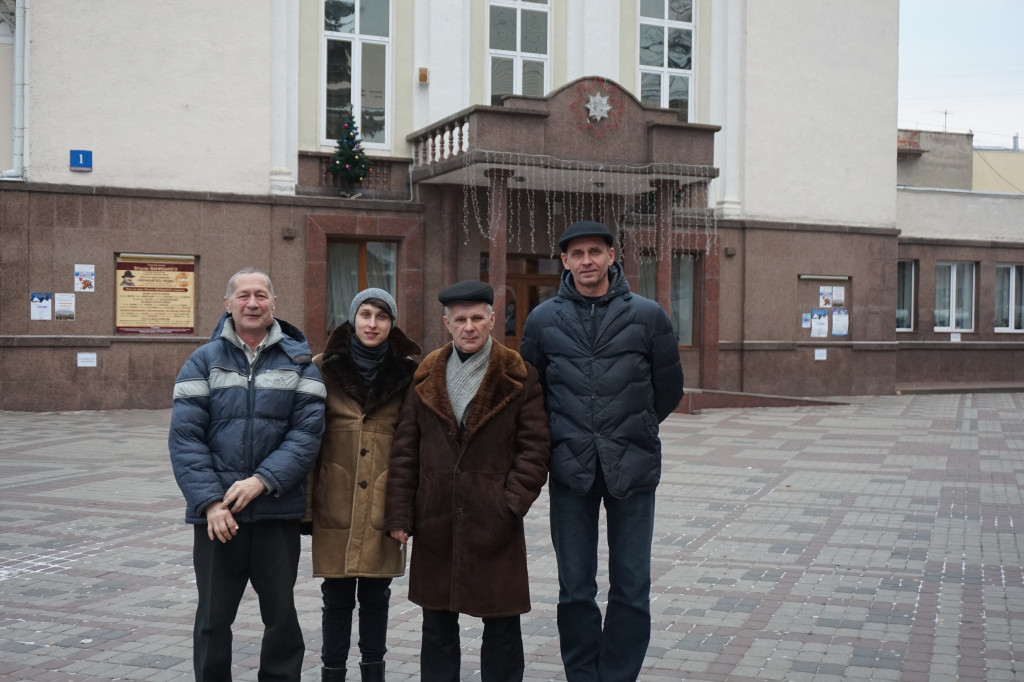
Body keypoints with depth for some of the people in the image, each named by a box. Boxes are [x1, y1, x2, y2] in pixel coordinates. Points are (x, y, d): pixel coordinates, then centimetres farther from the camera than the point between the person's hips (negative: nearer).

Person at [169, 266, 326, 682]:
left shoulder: (298, 360, 4)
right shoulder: (205, 361, 3)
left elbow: (307, 432, -5)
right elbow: (184, 437, -4)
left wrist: (261, 481, -16)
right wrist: (210, 501, -14)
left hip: (278, 510, 0)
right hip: (217, 515, 0)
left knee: (281, 614, 10)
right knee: (213, 617, 9)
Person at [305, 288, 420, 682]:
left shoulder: (407, 373, 3)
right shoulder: (325, 369, 2)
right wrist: (304, 503, -2)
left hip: (383, 505, 1)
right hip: (335, 505, 0)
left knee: (376, 594, 11)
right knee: (337, 596, 6)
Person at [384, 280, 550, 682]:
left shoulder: (518, 378, -1)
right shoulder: (426, 378, 7)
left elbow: (534, 448, -3)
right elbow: (405, 449, 7)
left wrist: (513, 502, -12)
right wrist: (399, 514, 1)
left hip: (495, 524, -3)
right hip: (436, 523, 3)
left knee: (501, 626, 6)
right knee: (437, 624, 13)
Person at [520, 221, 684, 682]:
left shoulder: (647, 315, 0)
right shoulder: (544, 319, 3)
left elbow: (668, 390, 9)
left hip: (632, 468, -1)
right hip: (570, 469, 1)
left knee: (631, 589, 4)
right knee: (575, 590, 7)